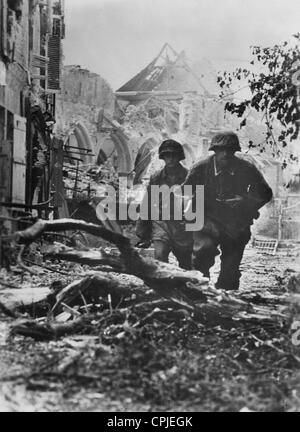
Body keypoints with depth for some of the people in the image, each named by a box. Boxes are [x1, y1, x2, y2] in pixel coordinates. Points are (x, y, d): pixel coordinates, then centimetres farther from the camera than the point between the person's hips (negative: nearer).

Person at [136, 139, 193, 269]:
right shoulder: (156, 178, 5)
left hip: (183, 228, 0)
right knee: (160, 256, -23)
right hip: (161, 224, 0)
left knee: (186, 266, 10)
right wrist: (143, 234, 11)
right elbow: (146, 206, 12)